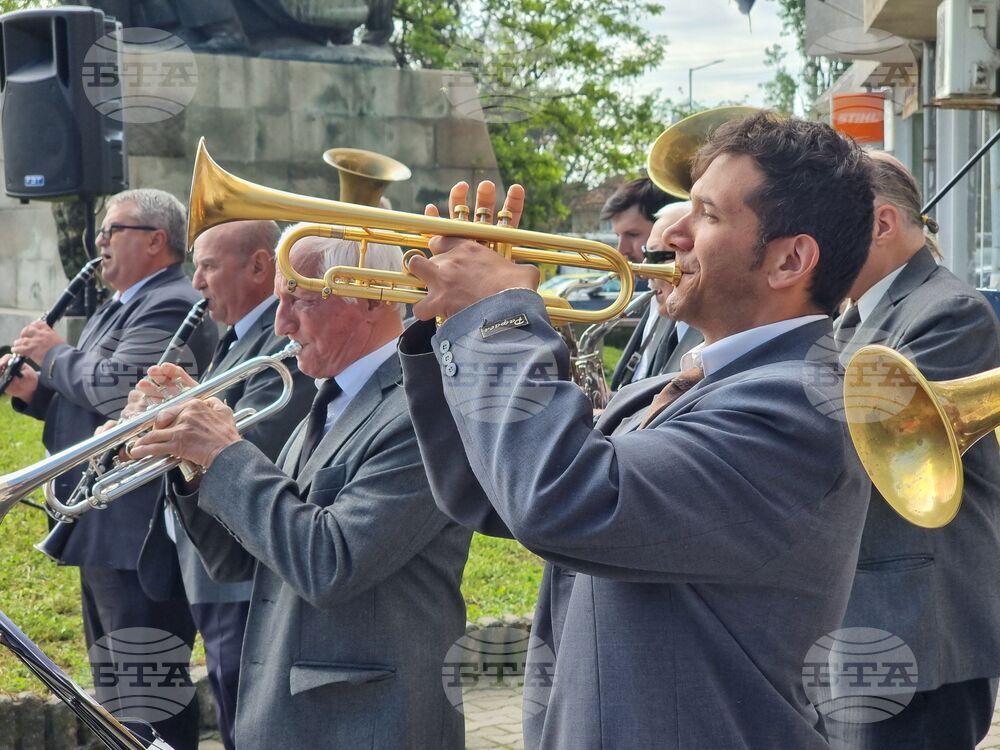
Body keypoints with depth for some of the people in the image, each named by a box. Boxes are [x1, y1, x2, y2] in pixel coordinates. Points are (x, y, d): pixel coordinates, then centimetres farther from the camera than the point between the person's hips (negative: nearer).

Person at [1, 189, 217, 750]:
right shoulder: (121, 308, 19)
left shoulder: (171, 308, -15)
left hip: (139, 536, -11)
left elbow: (115, 389, -28)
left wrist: (55, 355, -10)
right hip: (104, 532, 11)